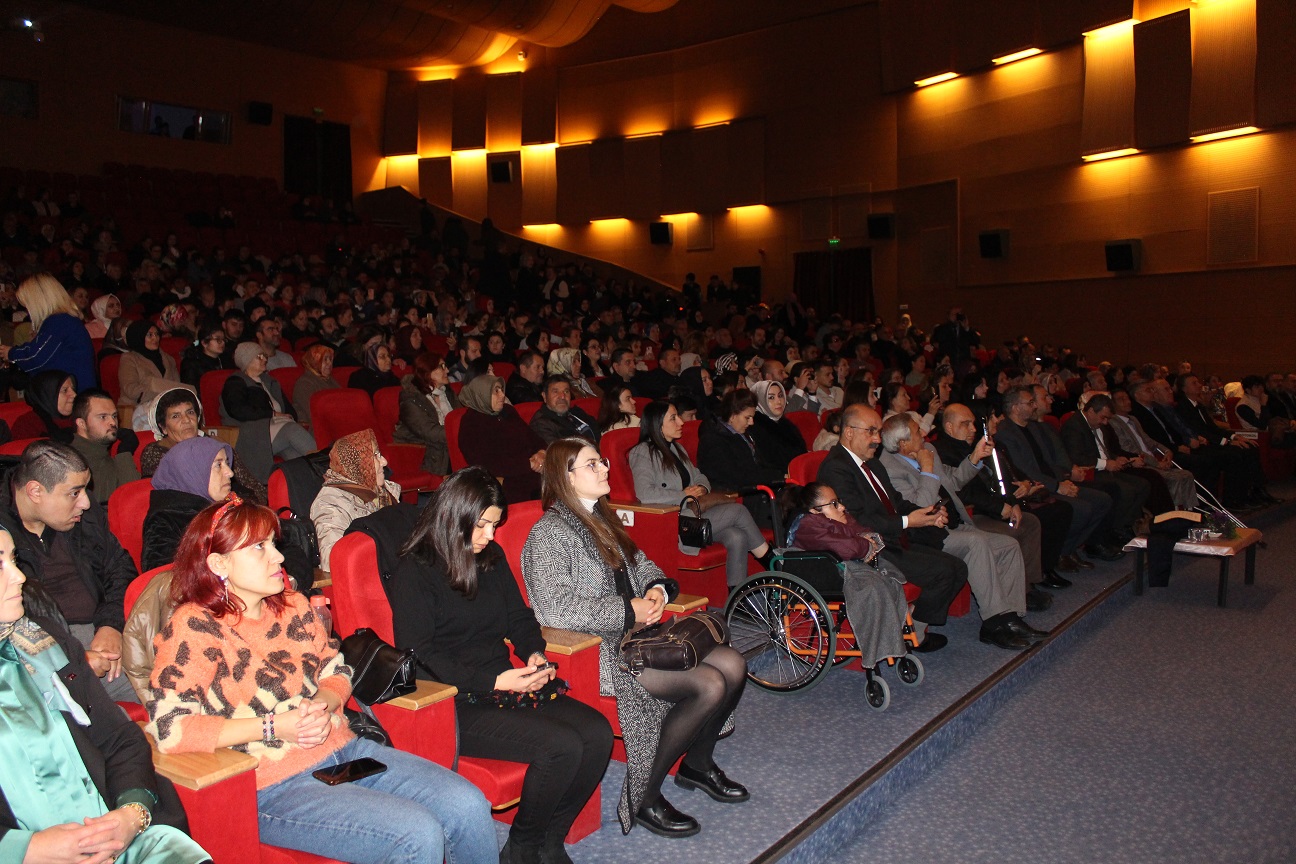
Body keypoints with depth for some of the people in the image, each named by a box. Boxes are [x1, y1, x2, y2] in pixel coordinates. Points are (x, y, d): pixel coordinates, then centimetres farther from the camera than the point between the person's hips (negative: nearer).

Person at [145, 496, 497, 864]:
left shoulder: (292, 606, 11)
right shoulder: (194, 627, -9)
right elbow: (169, 727, -19)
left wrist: (323, 703, -6)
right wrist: (275, 726, -19)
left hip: (343, 750, 7)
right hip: (274, 786, -7)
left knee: (470, 806, -9)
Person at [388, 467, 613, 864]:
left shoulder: (492, 557, 14)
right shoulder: (415, 572, -8)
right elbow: (418, 657, -14)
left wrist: (535, 653, 0)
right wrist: (495, 681, -19)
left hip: (508, 687, 7)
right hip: (457, 704, -7)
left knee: (597, 733, -16)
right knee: (561, 746, -26)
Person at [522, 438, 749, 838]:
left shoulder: (602, 518, 15)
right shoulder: (549, 533, -12)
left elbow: (641, 564, 24)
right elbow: (556, 608, -23)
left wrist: (657, 588, 0)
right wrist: (629, 611, -20)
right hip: (597, 650, -9)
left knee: (732, 664, -5)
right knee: (709, 685, -21)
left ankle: (697, 764, 18)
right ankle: (642, 799, -9)